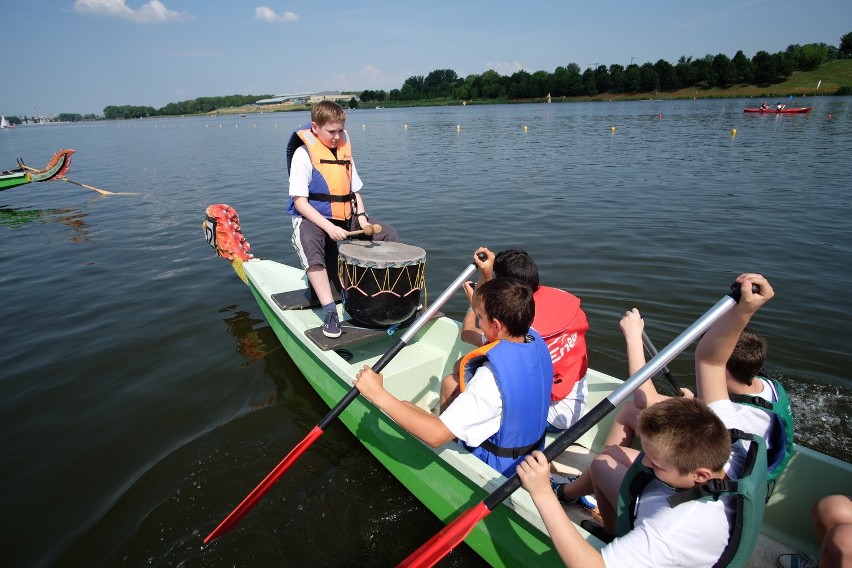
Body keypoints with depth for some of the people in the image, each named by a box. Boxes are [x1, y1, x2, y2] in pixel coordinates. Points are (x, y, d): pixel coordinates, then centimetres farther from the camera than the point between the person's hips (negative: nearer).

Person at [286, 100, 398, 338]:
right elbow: (299, 201, -14)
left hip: (345, 216, 7)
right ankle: (330, 312, -38)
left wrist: (362, 218, -6)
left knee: (389, 234, -4)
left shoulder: (344, 150, 10)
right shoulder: (303, 154, -8)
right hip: (312, 218, -6)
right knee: (310, 245, -39)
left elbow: (355, 190, 14)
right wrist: (329, 227, -26)